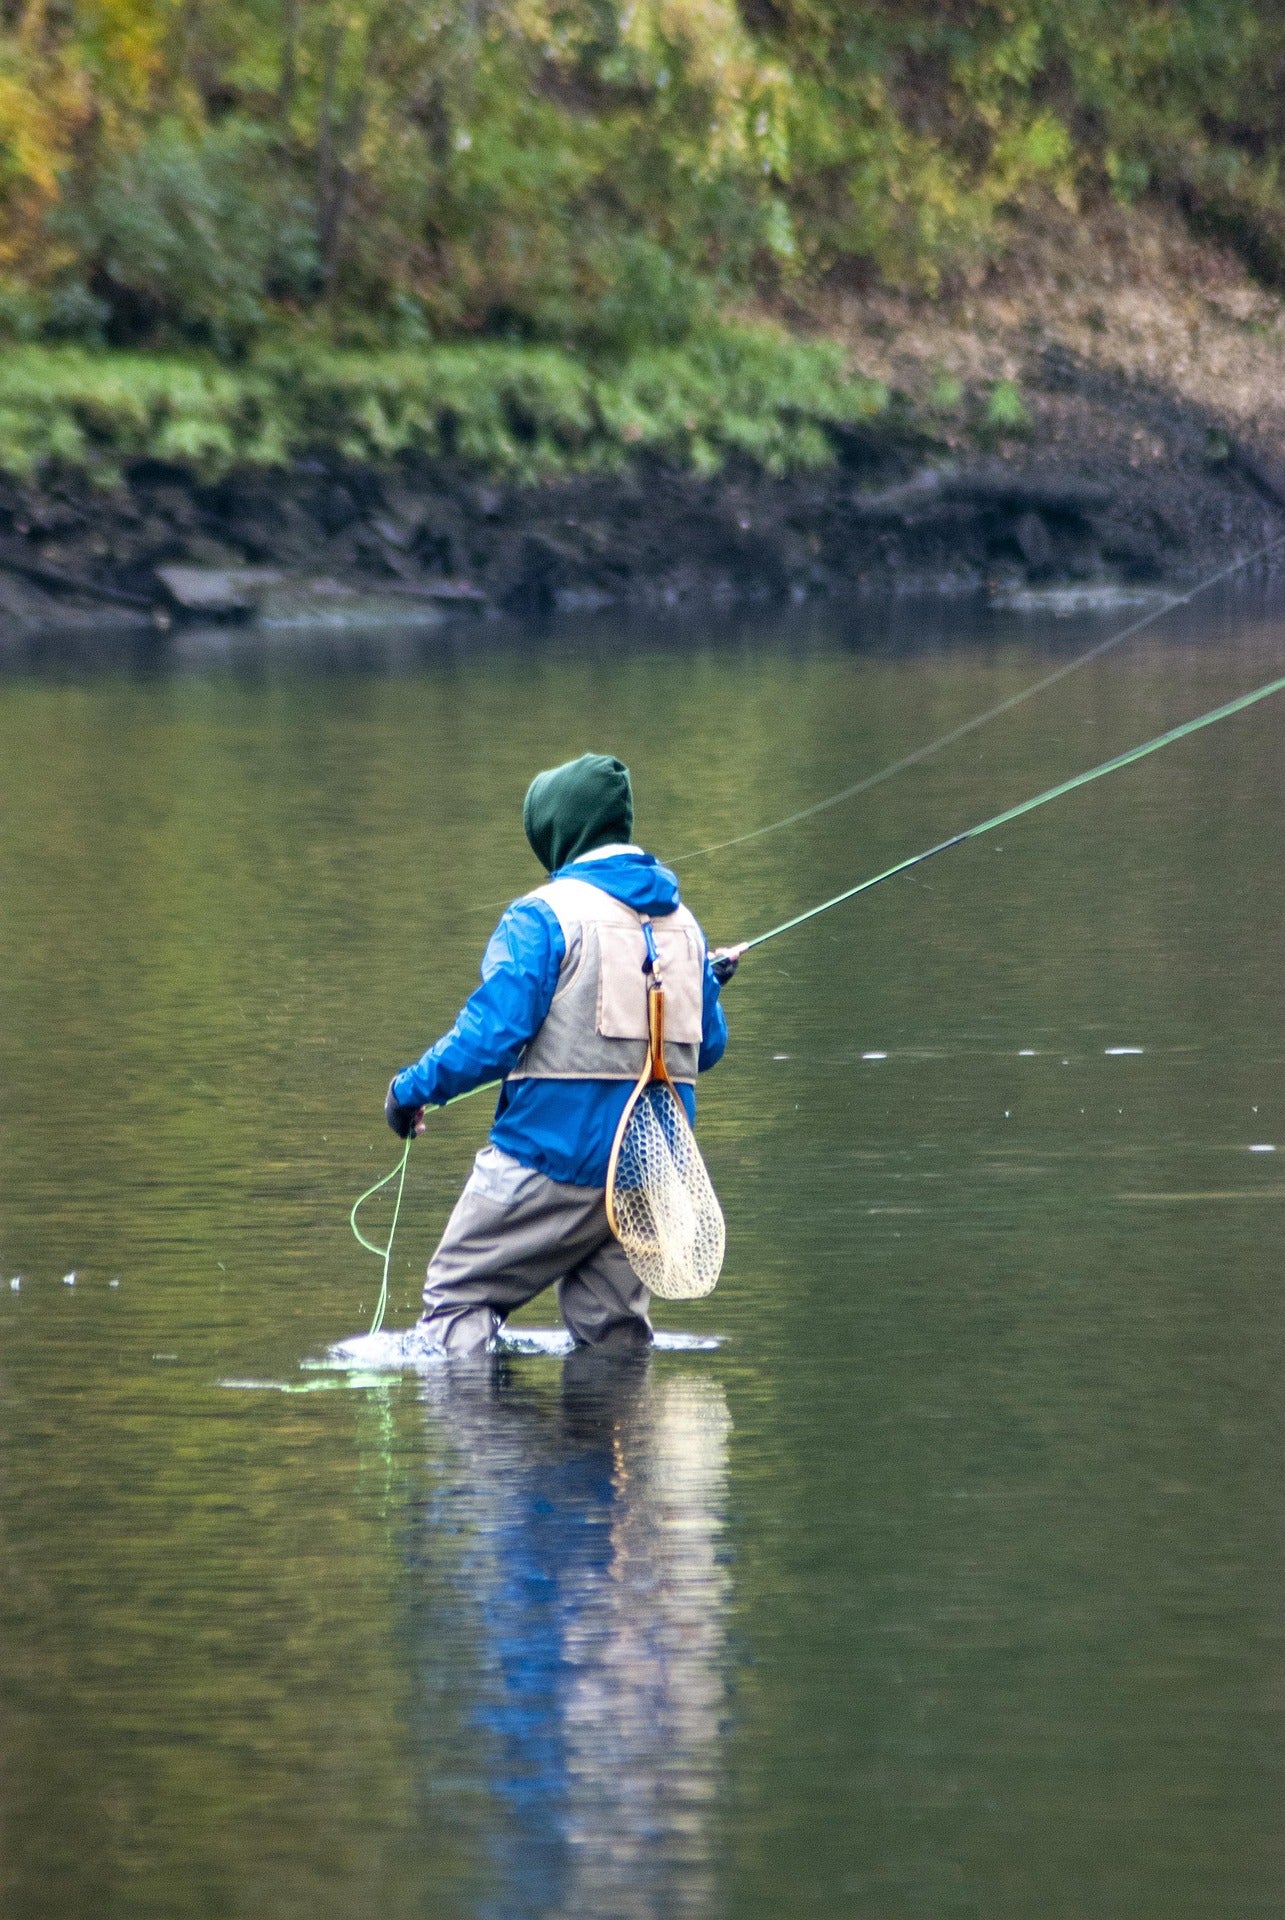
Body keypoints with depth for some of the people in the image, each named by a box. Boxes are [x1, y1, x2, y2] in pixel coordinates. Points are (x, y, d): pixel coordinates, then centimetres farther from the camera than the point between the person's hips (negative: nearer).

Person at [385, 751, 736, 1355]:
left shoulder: (545, 916, -11)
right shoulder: (682, 921, 10)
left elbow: (491, 1034, -18)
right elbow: (707, 1046, 17)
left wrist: (412, 1089, -3)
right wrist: (704, 985, 38)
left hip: (554, 1156, -6)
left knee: (456, 1298, 2)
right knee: (613, 1328, 15)